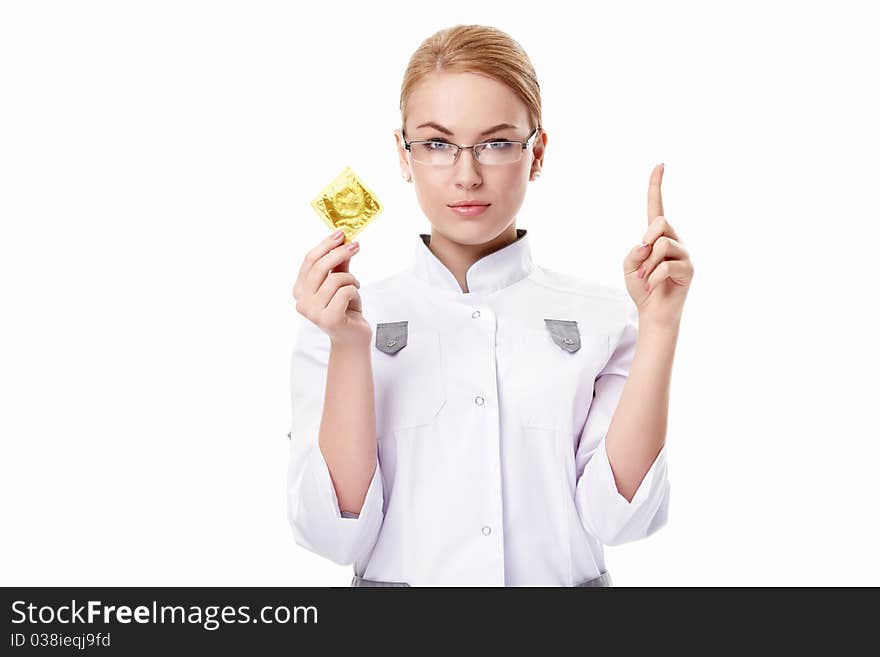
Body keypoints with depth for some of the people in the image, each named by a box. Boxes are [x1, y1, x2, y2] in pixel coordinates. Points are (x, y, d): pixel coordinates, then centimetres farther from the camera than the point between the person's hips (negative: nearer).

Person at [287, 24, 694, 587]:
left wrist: (659, 327, -13)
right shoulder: (342, 320, -1)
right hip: (400, 577, -1)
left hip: (566, 574, 1)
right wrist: (349, 349, -17)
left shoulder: (603, 319, -1)